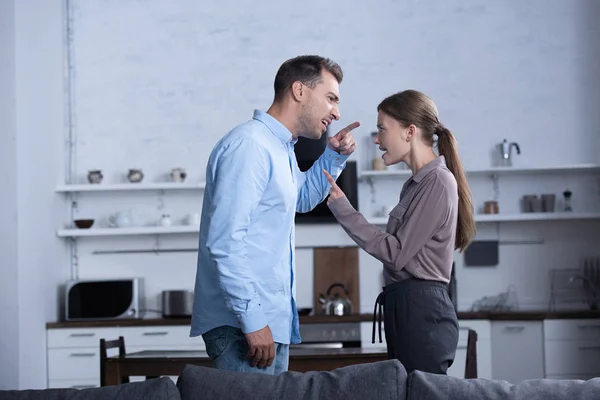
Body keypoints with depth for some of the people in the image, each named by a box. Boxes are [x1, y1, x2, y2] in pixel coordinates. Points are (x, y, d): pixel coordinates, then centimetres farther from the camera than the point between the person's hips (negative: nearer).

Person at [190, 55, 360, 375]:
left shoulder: (281, 149, 15)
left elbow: (303, 198, 37)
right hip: (241, 325, -10)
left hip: (274, 320, 10)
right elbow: (226, 242, -24)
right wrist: (252, 321, -25)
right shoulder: (249, 145, -17)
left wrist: (334, 156, 20)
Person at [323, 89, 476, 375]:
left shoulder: (437, 183, -11)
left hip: (422, 311, -9)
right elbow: (401, 249, 12)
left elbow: (396, 253, -15)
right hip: (406, 307, 9)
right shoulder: (417, 183, 18)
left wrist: (341, 208, -14)